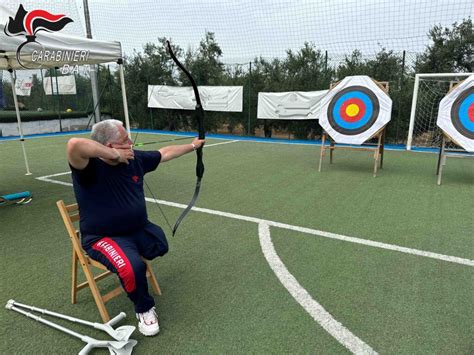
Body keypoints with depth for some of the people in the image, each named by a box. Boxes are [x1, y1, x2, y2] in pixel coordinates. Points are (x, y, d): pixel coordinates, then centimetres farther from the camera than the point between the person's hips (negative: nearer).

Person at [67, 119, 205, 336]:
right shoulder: (89, 167, -23)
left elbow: (165, 153, 11)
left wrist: (193, 146, 21)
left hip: (139, 229, 7)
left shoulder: (135, 158, -3)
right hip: (103, 237, -7)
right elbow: (74, 145, -46)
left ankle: (132, 251, 26)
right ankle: (144, 309, 1)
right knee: (132, 268, -29)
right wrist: (114, 155, -35)